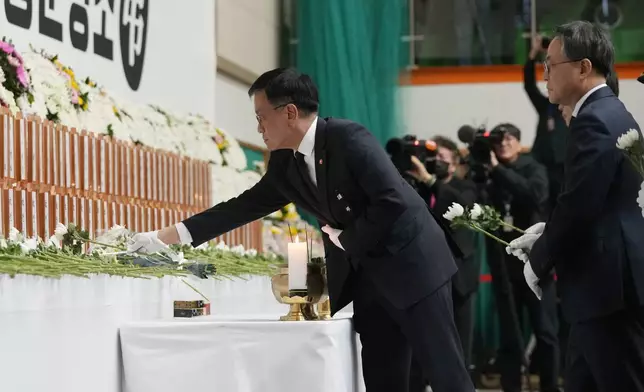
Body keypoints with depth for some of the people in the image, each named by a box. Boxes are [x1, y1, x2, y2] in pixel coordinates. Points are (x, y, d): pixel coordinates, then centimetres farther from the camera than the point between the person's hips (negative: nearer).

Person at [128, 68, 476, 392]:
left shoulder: (348, 138, -18)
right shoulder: (285, 164, 6)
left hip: (411, 260, -7)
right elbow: (243, 207, 11)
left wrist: (345, 239, -12)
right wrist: (166, 236, 9)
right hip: (364, 274, 7)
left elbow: (393, 202, -25)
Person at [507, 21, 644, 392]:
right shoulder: (610, 113, 15)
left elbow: (579, 206, -21)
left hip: (608, 284, -10)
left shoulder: (594, 121, -17)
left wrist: (539, 262, -7)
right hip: (610, 279, 10)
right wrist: (545, 235, 11)